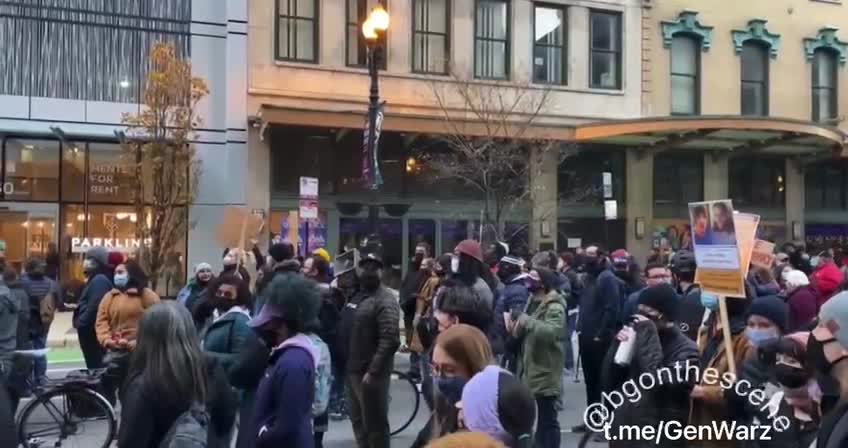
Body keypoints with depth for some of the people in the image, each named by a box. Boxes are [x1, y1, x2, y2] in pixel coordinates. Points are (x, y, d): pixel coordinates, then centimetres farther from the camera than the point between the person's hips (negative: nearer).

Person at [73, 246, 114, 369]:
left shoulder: (99, 280, -17)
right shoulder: (96, 279, 16)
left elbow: (94, 307, -25)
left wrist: (80, 323, -15)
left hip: (92, 333, -10)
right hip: (90, 332, 10)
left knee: (95, 366, -4)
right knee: (96, 365, 14)